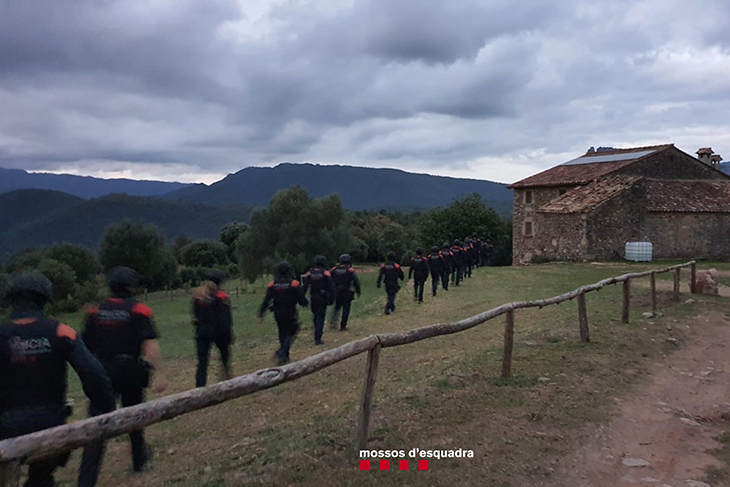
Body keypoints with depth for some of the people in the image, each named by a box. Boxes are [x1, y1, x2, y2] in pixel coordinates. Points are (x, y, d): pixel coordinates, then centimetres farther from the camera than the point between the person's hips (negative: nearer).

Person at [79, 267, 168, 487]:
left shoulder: (95, 311, 4)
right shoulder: (139, 310, -7)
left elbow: (85, 346, 9)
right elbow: (150, 345, -18)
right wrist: (159, 374, -20)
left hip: (102, 374, 2)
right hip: (131, 373, -2)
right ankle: (139, 459, 40)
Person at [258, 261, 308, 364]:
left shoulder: (272, 285, -6)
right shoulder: (294, 284, -14)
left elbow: (266, 301, -5)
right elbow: (302, 300, -11)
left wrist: (261, 315, 0)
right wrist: (305, 303, 12)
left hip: (278, 314, 4)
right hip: (290, 314, -4)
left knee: (282, 333, 19)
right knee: (291, 334, 7)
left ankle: (285, 356, 28)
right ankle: (281, 353, -13)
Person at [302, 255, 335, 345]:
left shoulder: (309, 273, -1)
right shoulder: (326, 274, -9)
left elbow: (304, 287, 2)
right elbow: (331, 287, -8)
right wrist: (331, 299, 0)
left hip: (313, 299, 3)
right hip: (322, 299, -3)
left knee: (316, 316, 21)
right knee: (320, 317, -1)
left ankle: (318, 333, 35)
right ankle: (317, 339, -6)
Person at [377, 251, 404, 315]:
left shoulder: (384, 266, 0)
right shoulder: (396, 266, -9)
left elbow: (380, 275, -4)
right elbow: (401, 275, -1)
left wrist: (378, 283, -3)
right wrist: (402, 278, 21)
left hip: (387, 284, 4)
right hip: (394, 283, -4)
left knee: (390, 295, 21)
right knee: (392, 296, -4)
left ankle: (392, 307, 33)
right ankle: (387, 308, -21)